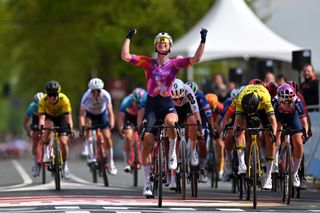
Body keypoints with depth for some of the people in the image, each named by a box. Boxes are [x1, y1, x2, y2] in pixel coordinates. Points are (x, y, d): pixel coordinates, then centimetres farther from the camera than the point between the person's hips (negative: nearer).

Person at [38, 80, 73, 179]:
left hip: (61, 117, 0)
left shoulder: (64, 99, -33)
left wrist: (70, 129, -49)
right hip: (49, 117, 0)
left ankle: (65, 164, 9)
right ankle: (46, 150, -13)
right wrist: (41, 128, -52)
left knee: (63, 142, -14)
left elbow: (68, 116, -34)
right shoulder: (43, 101, -31)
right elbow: (41, 117, -34)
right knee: (48, 127, -36)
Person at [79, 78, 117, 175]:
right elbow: (82, 115, -38)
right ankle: (90, 154, -24)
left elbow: (110, 112, -36)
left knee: (107, 137, -9)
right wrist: (82, 127, -54)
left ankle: (111, 163, 3)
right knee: (87, 124, -31)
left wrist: (111, 124, -52)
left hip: (102, 114, 0)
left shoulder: (105, 95, -32)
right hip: (89, 114, 0)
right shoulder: (86, 97, -34)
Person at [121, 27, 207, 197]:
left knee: (170, 121, -37)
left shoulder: (174, 63, 3)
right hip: (151, 104, 1)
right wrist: (128, 38, -6)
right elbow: (125, 56, -2)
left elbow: (195, 59, -8)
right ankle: (147, 181, 0)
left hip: (167, 103, -1)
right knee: (147, 141, -7)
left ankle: (172, 151, -9)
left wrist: (203, 41, -15)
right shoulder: (148, 62, 6)